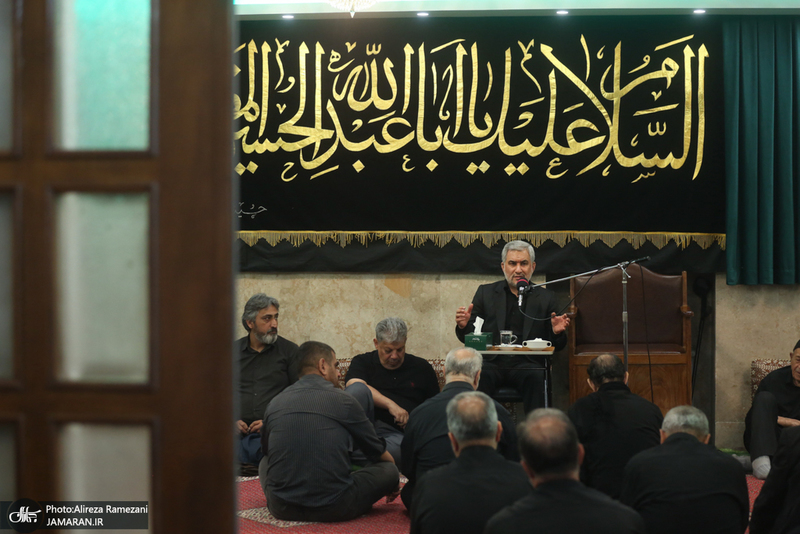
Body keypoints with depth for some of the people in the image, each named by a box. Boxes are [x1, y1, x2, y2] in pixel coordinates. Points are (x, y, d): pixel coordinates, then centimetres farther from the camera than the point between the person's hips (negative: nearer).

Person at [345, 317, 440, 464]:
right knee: (357, 389, -30)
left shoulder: (422, 368, 19)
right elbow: (354, 385, -8)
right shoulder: (363, 362, 15)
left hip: (398, 433, 0)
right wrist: (390, 405, -18)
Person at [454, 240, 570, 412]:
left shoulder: (545, 298, 13)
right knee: (480, 376, -32)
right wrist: (463, 325, -10)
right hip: (492, 363, 0)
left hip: (526, 365, 0)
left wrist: (557, 333, -11)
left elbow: (556, 346, 12)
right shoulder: (486, 293, 14)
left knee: (537, 377, -33)